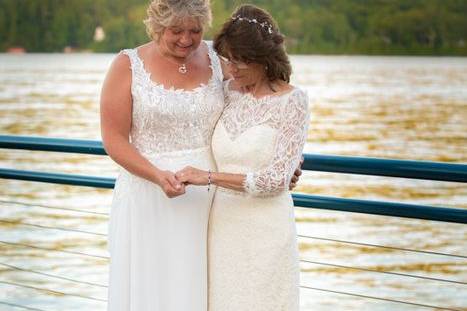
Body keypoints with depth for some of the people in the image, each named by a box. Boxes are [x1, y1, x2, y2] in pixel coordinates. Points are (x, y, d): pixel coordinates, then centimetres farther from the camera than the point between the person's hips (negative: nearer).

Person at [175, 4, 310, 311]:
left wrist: (210, 177, -19)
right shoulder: (227, 92, 4)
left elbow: (277, 179, -15)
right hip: (224, 223, 4)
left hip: (266, 227, -4)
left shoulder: (292, 101, -9)